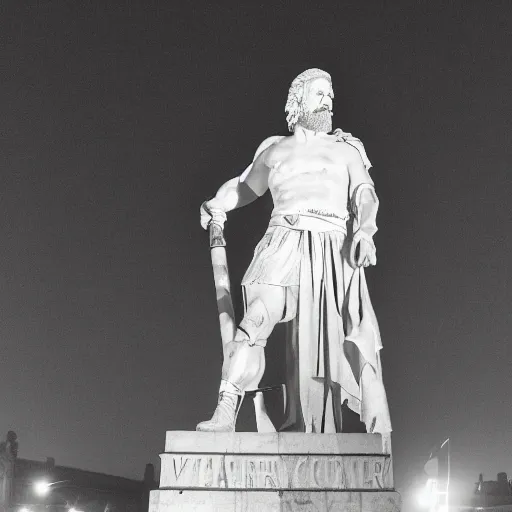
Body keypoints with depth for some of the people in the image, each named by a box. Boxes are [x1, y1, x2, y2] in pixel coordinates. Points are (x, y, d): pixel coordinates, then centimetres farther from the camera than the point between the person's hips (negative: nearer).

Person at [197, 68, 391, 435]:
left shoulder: (347, 149, 23)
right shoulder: (274, 150, 24)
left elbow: (365, 196, 9)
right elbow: (246, 186, 40)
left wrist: (364, 230, -11)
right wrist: (216, 205, 23)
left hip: (335, 252, 1)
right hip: (286, 244, 0)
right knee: (258, 319, -21)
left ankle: (377, 432, -10)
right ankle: (225, 415, -25)